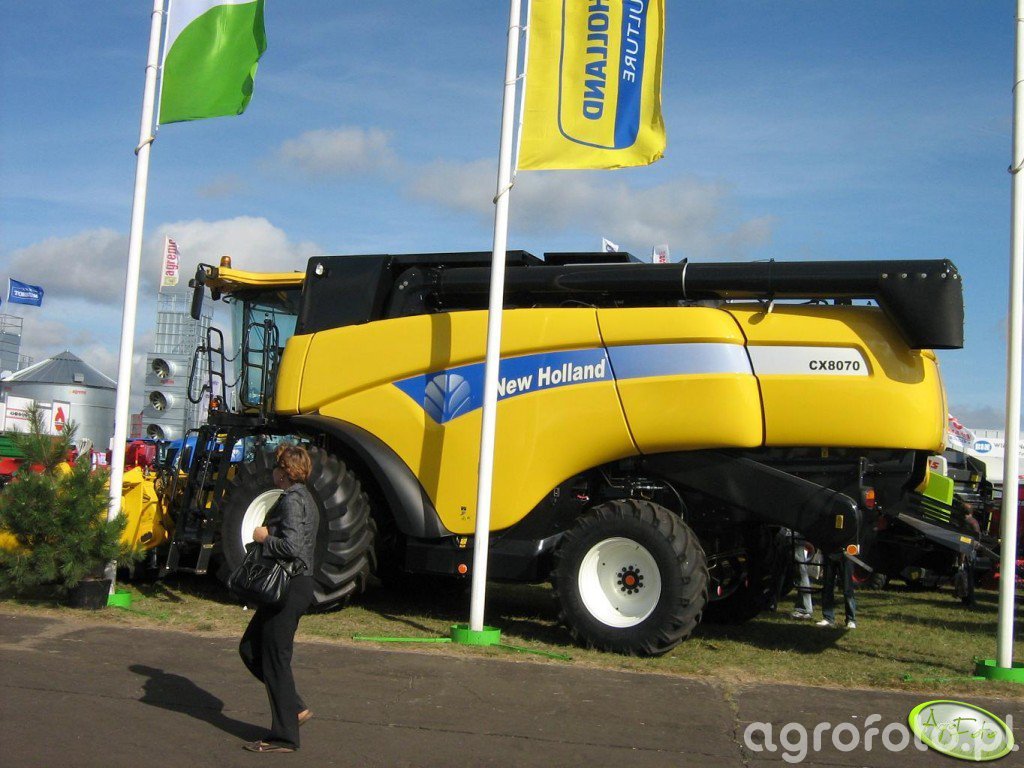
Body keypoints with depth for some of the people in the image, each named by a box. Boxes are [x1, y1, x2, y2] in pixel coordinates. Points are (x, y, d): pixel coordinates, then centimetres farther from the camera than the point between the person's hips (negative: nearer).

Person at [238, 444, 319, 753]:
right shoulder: (303, 497, 16)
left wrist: (264, 537, -12)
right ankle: (294, 708, 20)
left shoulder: (292, 500, -16)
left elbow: (292, 547, -27)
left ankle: (283, 737, 7)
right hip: (296, 585, 11)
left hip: (289, 588, -11)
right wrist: (269, 533, 10)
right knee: (250, 648, 17)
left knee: (275, 658, -2)